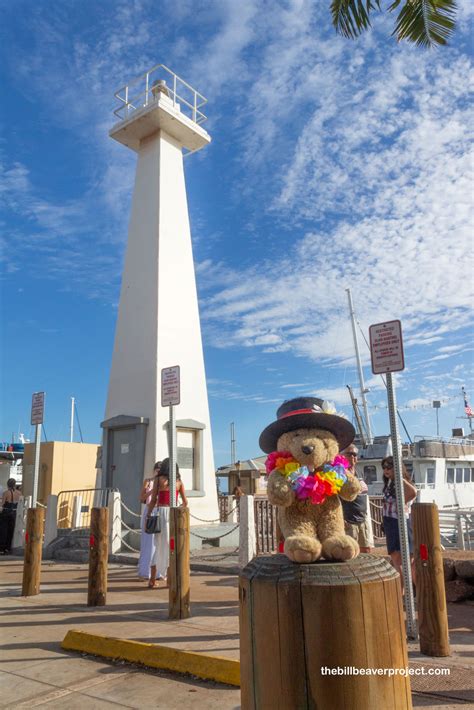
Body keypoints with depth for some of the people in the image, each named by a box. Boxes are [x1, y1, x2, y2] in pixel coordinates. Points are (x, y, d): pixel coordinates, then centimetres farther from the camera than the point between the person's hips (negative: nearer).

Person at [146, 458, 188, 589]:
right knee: (171, 546, 9)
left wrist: (148, 516, 5)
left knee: (160, 546, 9)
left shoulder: (159, 479, 1)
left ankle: (153, 579, 9)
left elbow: (153, 501, -1)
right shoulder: (179, 481, 7)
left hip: (161, 513, -1)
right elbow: (185, 502, 9)